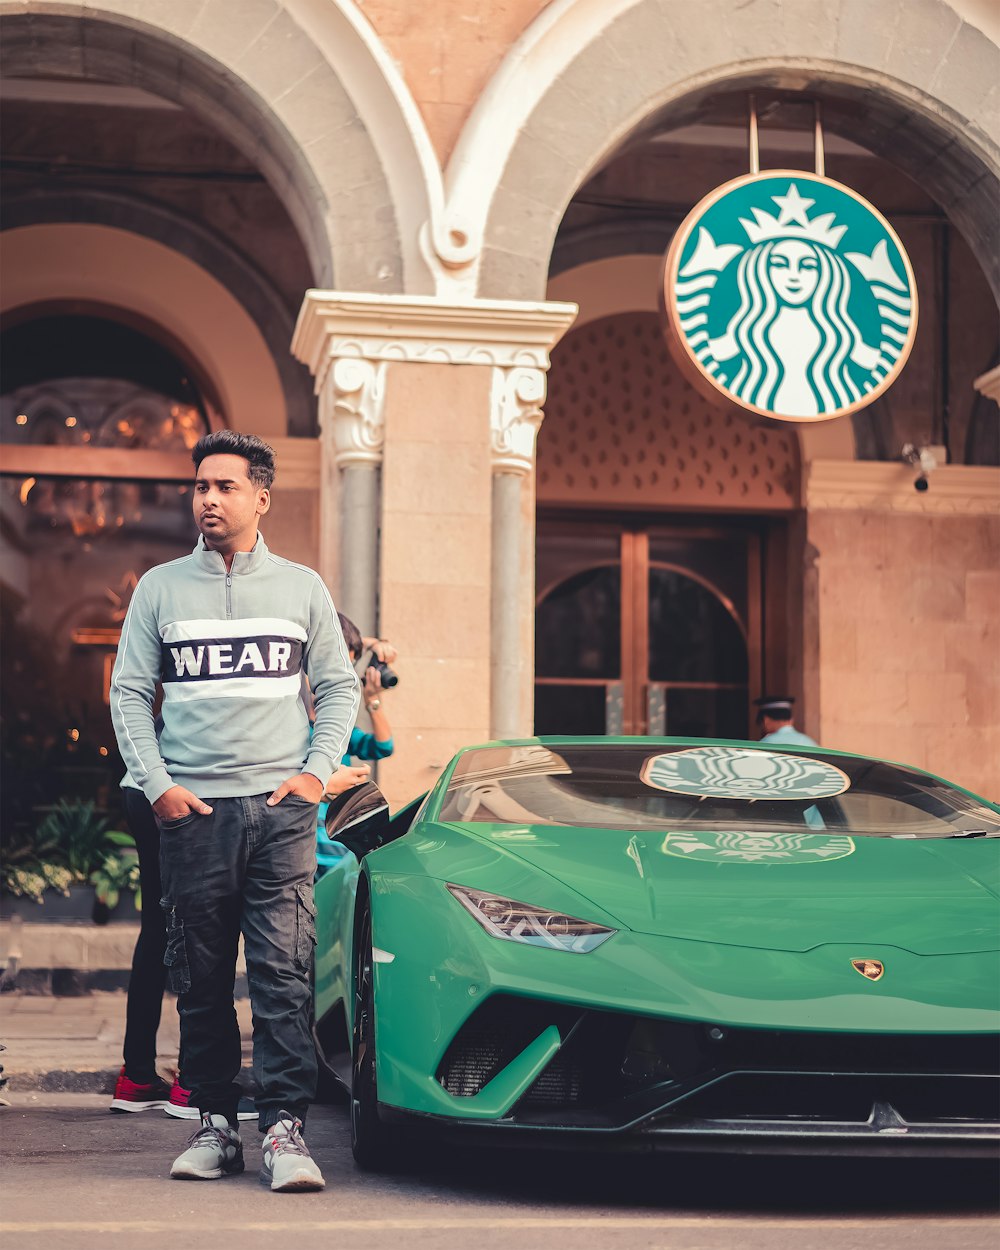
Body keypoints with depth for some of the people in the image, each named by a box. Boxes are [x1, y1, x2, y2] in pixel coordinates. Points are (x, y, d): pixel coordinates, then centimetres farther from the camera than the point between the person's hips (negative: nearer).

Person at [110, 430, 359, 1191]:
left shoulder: (302, 587, 11)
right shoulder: (160, 588, 10)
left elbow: (339, 686, 13)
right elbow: (129, 693, 9)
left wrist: (316, 771, 0)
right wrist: (156, 784, -3)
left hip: (282, 807, -1)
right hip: (192, 810, 1)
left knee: (284, 972, -9)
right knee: (200, 979, 3)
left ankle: (286, 1127, -9)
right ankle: (216, 1122, 11)